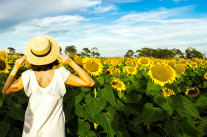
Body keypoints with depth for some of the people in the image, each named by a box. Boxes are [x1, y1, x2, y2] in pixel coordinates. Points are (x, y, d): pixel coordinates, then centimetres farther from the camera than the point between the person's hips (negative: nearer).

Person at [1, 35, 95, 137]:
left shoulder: (28, 76, -19)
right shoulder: (60, 74, -23)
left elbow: (5, 91, -5)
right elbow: (90, 83, -21)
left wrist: (16, 67, -10)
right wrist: (71, 63, -25)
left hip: (33, 125, 2)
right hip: (54, 128, -1)